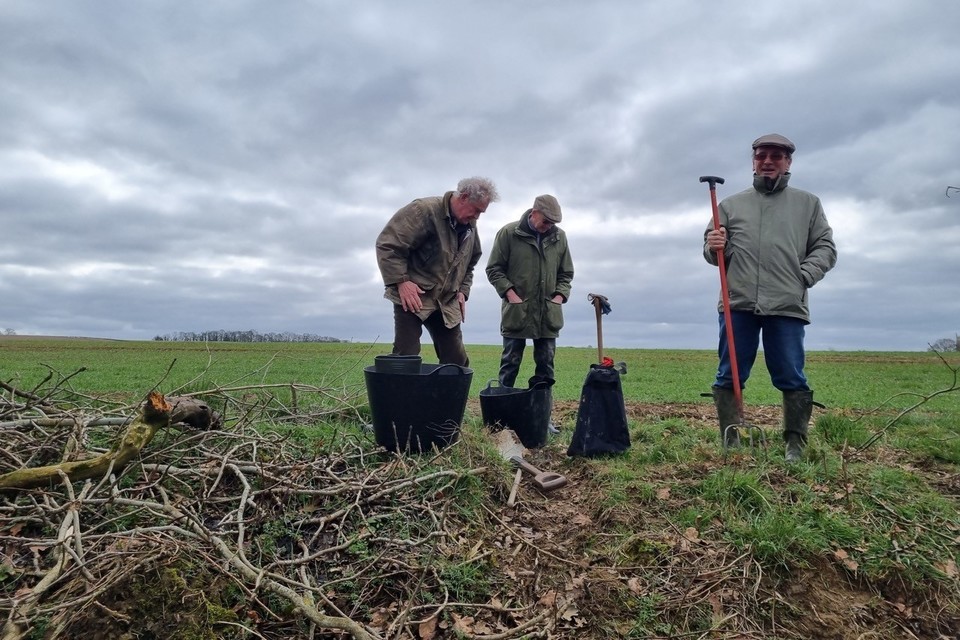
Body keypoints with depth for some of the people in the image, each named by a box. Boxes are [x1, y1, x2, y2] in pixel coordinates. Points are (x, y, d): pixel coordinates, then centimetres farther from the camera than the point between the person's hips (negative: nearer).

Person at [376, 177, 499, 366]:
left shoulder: (470, 227, 9)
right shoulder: (423, 211, -16)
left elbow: (470, 264, 23)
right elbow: (387, 244, -18)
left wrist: (463, 290, 9)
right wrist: (401, 281, -22)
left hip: (447, 303, 7)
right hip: (413, 296, -6)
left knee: (457, 361, 6)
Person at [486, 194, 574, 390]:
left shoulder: (559, 237, 5)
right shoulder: (508, 233, -5)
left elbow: (566, 273, 15)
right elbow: (494, 269, 0)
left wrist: (560, 296, 1)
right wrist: (510, 293, -10)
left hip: (549, 313, 3)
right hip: (516, 311, -3)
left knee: (546, 364, 7)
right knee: (510, 363, 4)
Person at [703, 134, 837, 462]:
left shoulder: (808, 203, 16)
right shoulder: (730, 205, 16)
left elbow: (825, 248, 12)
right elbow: (713, 253, 14)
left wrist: (803, 277, -5)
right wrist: (713, 247, -9)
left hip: (787, 306, 0)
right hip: (737, 304, 1)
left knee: (792, 379, 1)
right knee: (729, 377, 1)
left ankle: (795, 446, 11)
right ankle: (730, 443, 9)